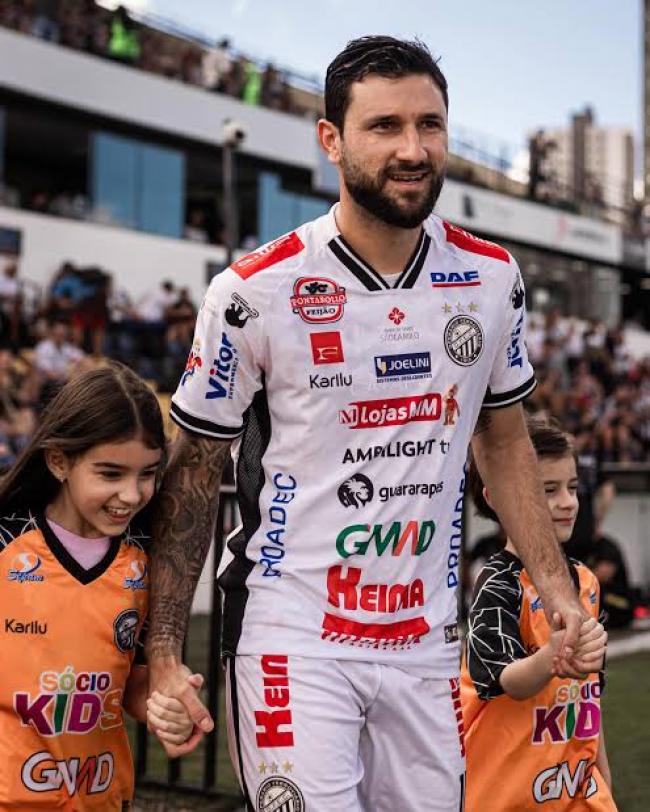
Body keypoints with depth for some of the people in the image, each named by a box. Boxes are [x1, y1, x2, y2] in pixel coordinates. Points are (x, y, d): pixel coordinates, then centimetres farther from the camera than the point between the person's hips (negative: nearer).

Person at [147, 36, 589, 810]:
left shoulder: (492, 279, 2)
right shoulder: (256, 290, -10)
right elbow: (193, 477, -2)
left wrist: (555, 588, 4)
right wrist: (163, 654, -6)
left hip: (425, 639, 4)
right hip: (293, 637, -4)